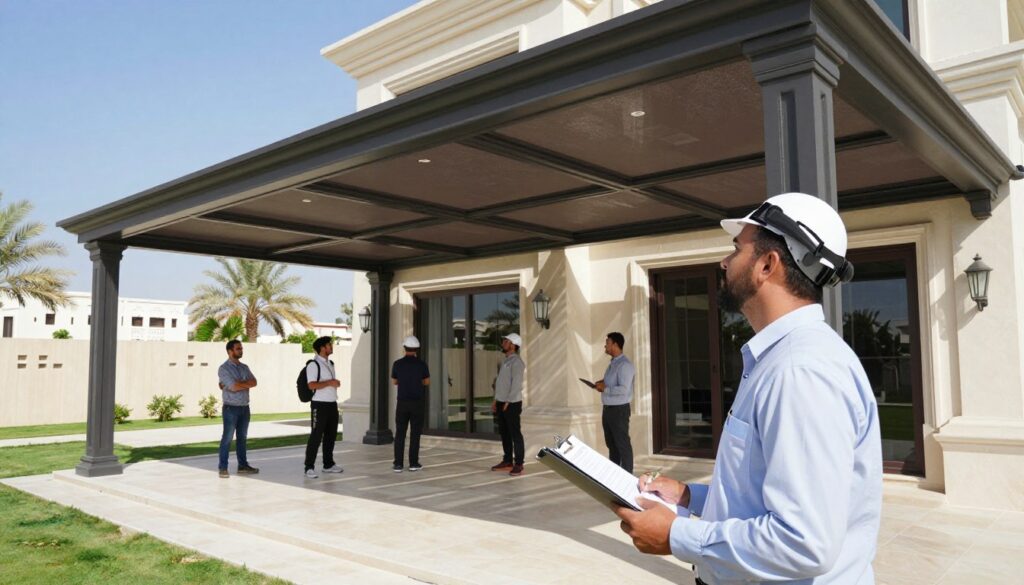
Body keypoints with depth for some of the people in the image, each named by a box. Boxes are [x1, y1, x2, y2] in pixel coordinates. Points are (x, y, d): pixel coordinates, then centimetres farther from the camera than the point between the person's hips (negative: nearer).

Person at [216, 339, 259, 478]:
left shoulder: (244, 367, 12)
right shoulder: (224, 368, -7)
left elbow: (254, 382, -2)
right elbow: (234, 386, -18)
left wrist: (239, 384, -15)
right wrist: (246, 384, -2)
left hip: (244, 407, 6)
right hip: (231, 408, -6)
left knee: (242, 437, 12)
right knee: (227, 438, -2)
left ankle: (243, 465, 19)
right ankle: (222, 468, 5)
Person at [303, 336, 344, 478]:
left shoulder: (330, 363, 15)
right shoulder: (313, 364, -11)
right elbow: (312, 385, -21)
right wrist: (330, 382, -19)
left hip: (332, 404, 8)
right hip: (319, 405, -8)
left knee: (331, 435, 12)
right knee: (316, 436, -5)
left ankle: (328, 464, 22)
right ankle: (309, 467, 1)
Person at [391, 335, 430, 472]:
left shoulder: (397, 363, -3)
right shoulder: (421, 364, -6)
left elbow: (394, 382, 10)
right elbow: (427, 382, 6)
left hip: (402, 402, 1)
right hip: (417, 402, -1)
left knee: (400, 433, 5)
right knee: (415, 433, 5)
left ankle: (398, 464, 4)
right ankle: (413, 463, 6)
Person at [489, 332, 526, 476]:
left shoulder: (516, 362, -12)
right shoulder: (505, 360, 16)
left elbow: (516, 384, -18)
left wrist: (508, 402, -19)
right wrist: (496, 400, 16)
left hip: (512, 403, -9)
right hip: (501, 402, 9)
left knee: (515, 434, -4)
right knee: (504, 433, 13)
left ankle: (518, 464, -1)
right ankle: (507, 461, 21)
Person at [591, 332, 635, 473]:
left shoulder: (624, 364, -17)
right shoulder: (613, 363, 13)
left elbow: (623, 389, -26)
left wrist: (605, 388, -17)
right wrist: (602, 383, 4)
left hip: (619, 410, -10)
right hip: (608, 409, 10)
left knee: (622, 443, -1)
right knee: (611, 443, 17)